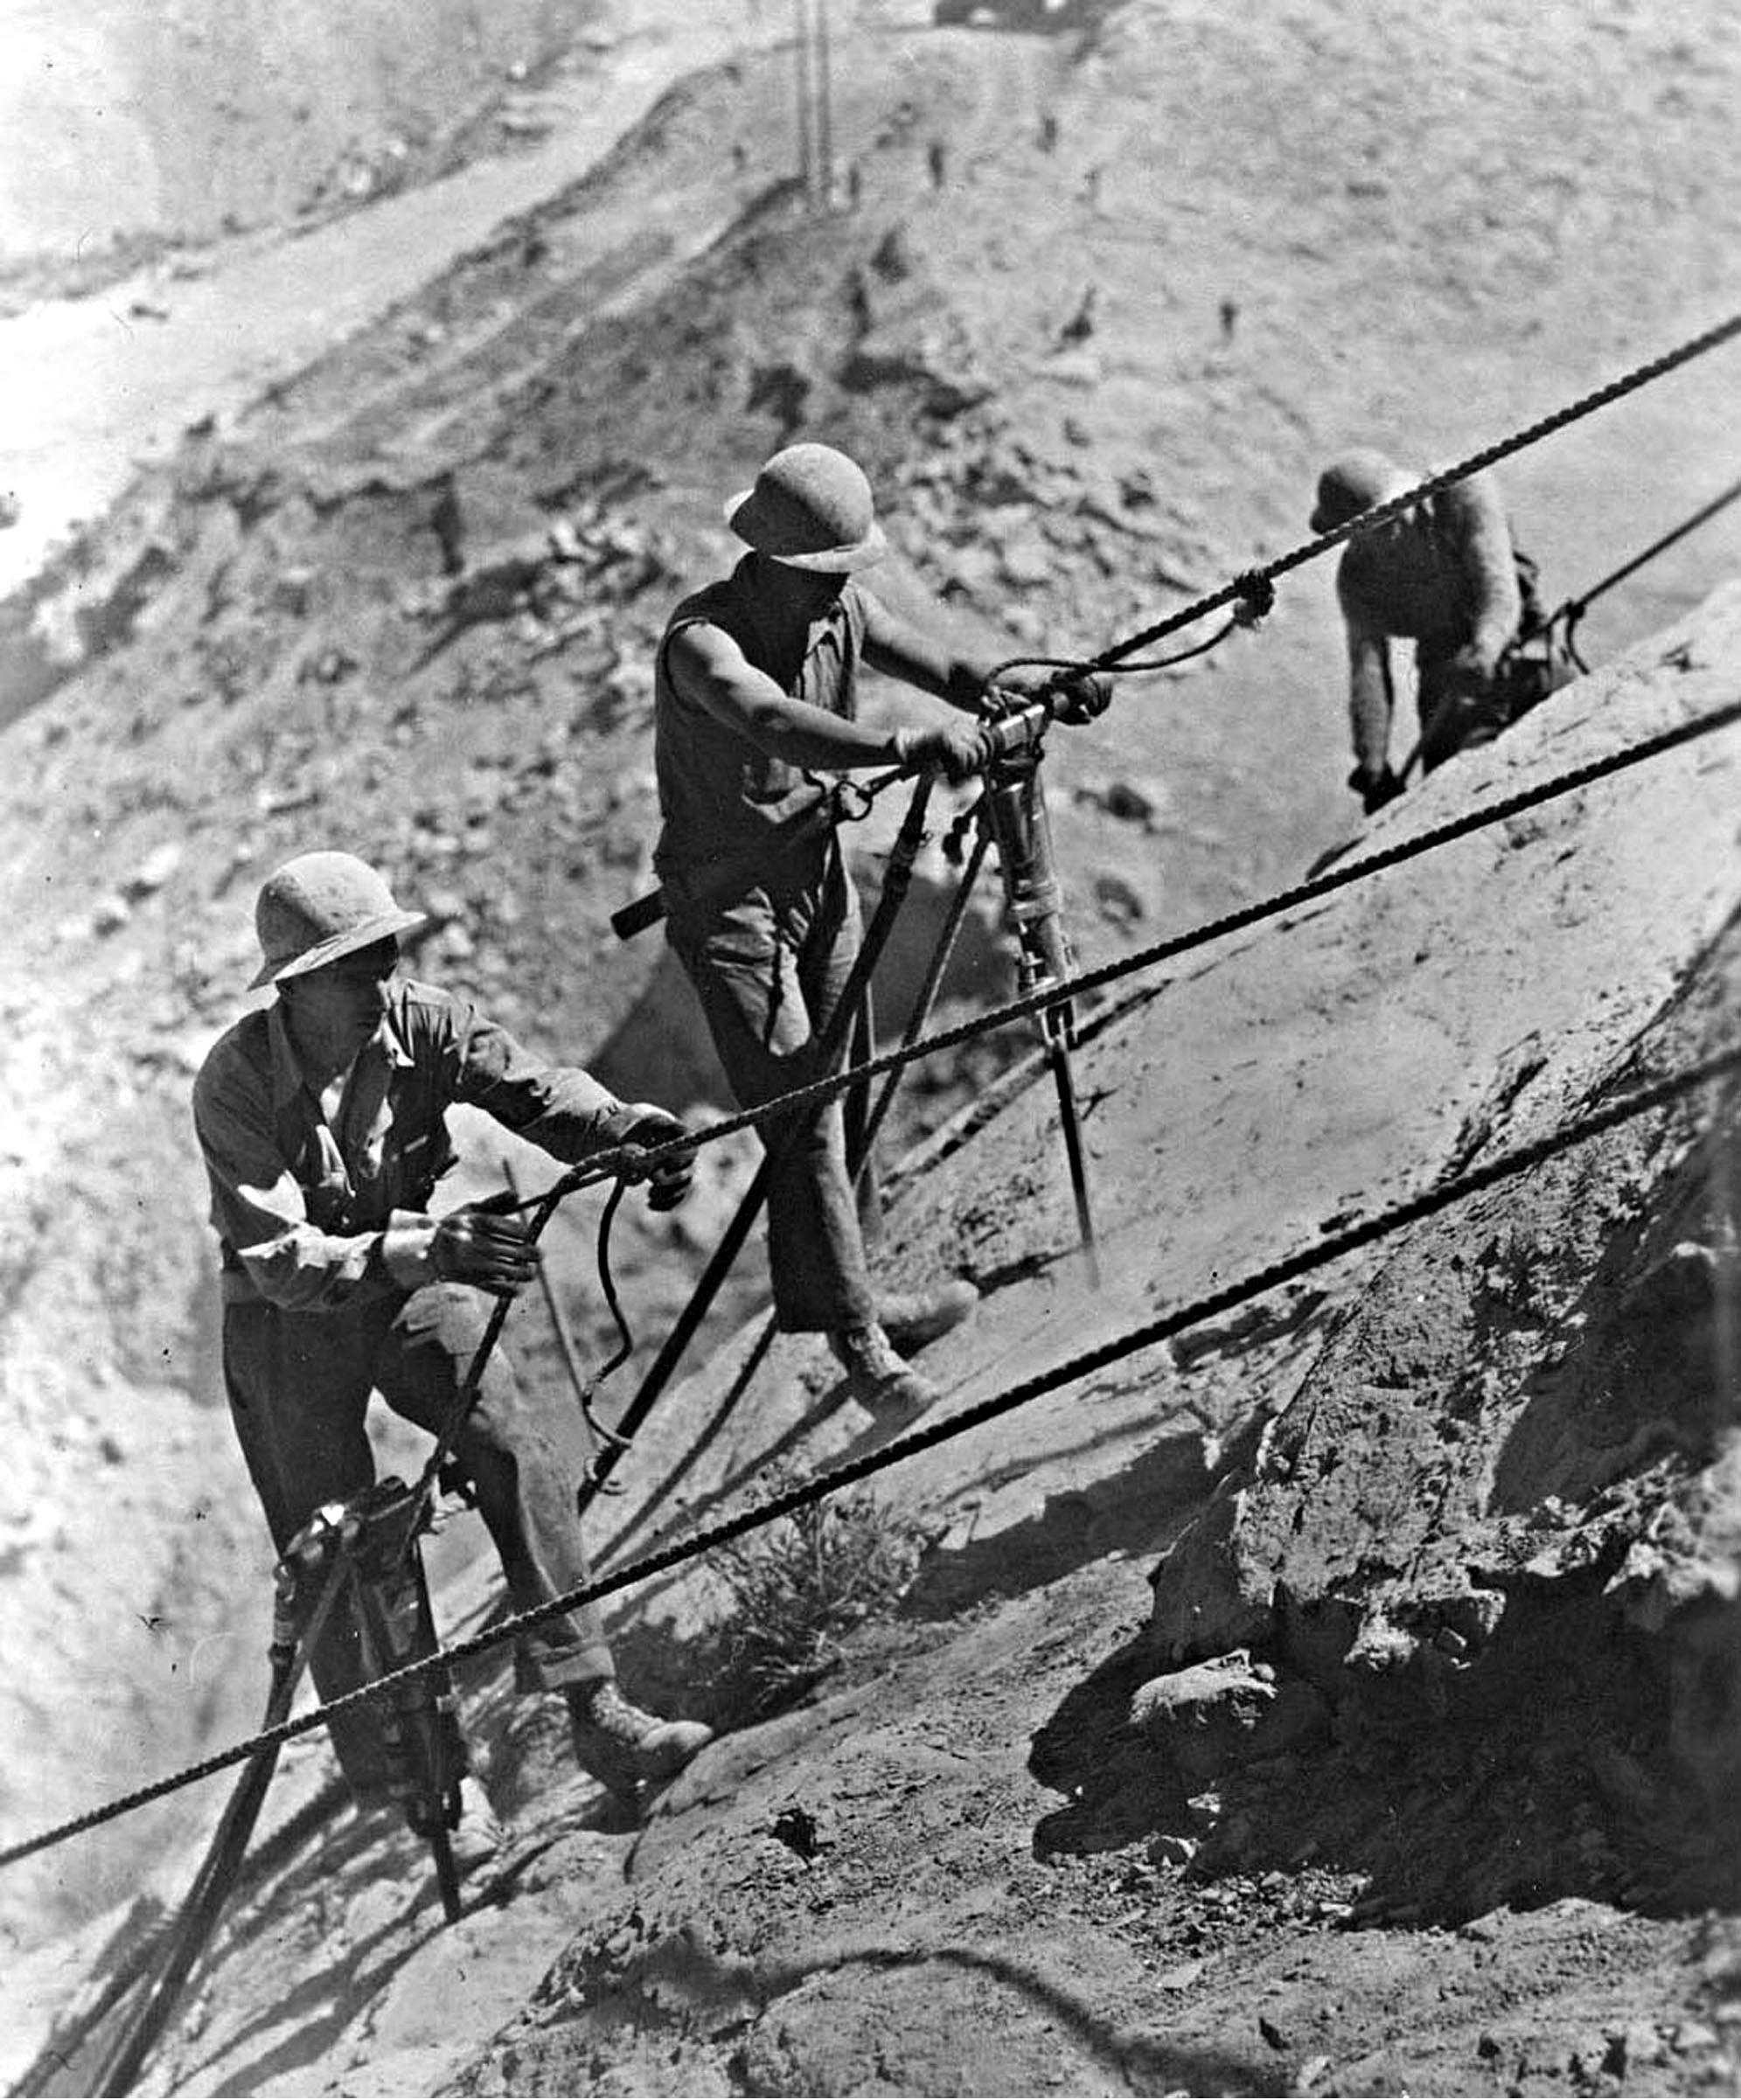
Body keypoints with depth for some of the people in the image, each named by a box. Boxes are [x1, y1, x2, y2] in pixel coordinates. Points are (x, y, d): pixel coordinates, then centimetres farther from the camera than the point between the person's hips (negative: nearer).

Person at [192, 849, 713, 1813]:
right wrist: (426, 1249, -47)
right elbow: (282, 1261, -31)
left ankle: (591, 1707, -15)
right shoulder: (234, 1084, -24)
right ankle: (376, 1770, 23)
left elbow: (529, 1085, -27)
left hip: (410, 1290, 2)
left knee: (526, 1444, -19)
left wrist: (626, 1128, -49)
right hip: (287, 1314, -2)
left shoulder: (421, 1022, -14)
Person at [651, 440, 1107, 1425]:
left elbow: (952, 672, 0)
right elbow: (777, 724, -46)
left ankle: (849, 1300, 28)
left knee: (843, 1091, 13)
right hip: (729, 900, -7)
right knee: (804, 1113, -10)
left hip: (819, 872, 7)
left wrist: (1042, 690, -21)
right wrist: (905, 744, -60)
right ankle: (859, 1337, 0)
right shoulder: (702, 641, -26)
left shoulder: (843, 609, -4)